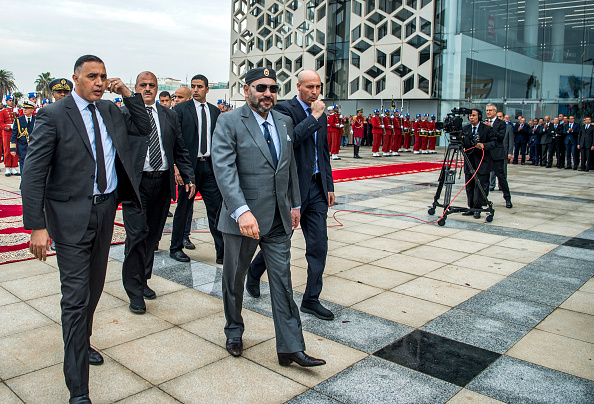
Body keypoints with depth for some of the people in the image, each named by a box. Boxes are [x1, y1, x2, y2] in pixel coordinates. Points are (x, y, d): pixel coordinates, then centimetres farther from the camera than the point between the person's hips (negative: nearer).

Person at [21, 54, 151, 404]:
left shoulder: (110, 111, 8)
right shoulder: (53, 116, -10)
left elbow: (144, 128, 16)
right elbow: (34, 174, -12)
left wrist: (128, 94, 1)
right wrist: (37, 226, -18)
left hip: (106, 208, 6)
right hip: (72, 215, -6)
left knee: (94, 288, 19)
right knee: (76, 296, -6)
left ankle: (82, 343, 44)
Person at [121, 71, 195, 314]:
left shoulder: (169, 116, 13)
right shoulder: (123, 114, 2)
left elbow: (180, 150, 14)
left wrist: (189, 177, 6)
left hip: (162, 183, 4)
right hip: (135, 184, -4)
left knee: (152, 236, 12)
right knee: (137, 234, -7)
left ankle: (143, 281, 28)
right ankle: (135, 292, 4)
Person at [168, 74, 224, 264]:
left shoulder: (215, 111, 12)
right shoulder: (180, 109, 0)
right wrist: (176, 165, -14)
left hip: (210, 166, 3)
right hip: (189, 166, -3)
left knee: (216, 209, 0)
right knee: (183, 209, 8)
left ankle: (222, 253, 5)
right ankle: (176, 248, 24)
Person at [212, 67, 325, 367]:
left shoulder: (284, 123, 9)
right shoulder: (230, 123, -10)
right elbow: (224, 168, -21)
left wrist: (294, 204, 15)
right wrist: (242, 211, -32)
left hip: (279, 220, 4)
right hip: (243, 219, -4)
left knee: (283, 281, 5)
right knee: (234, 279, 14)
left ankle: (291, 347, 12)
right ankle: (234, 332, 38)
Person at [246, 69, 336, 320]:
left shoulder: (320, 114, 14)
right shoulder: (285, 109, -9)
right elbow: (290, 139, -27)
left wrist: (329, 186, 16)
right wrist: (314, 117, -20)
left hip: (316, 188, 6)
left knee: (319, 245, 3)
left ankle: (311, 299, 14)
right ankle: (254, 273, 37)